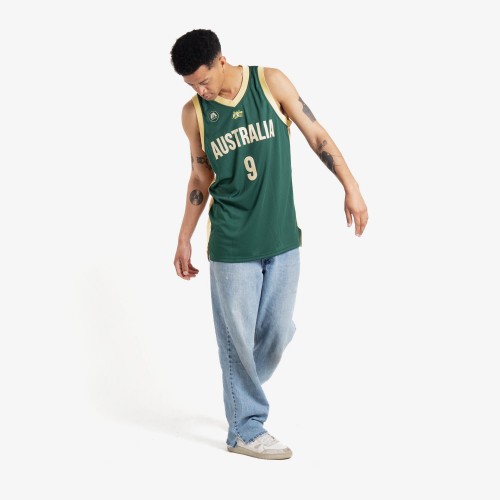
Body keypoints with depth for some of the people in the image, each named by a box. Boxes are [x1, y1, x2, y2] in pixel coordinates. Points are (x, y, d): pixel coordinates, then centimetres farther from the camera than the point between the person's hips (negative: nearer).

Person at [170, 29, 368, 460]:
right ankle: (246, 429, 18)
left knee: (278, 331, 8)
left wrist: (351, 187, -5)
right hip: (231, 244, -1)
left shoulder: (271, 82, -4)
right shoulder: (193, 113, -2)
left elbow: (316, 135, 0)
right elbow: (201, 180, 8)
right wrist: (184, 239, 10)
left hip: (283, 237, 1)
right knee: (238, 337, 3)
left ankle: (243, 391, 36)